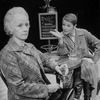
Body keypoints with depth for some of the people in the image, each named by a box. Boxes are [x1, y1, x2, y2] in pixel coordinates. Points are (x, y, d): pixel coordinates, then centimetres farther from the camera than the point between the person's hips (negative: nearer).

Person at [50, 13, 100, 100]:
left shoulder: (83, 33, -1)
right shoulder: (62, 36, 1)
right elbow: (62, 54, -11)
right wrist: (60, 39, -22)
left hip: (85, 59, 0)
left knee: (86, 67, -31)